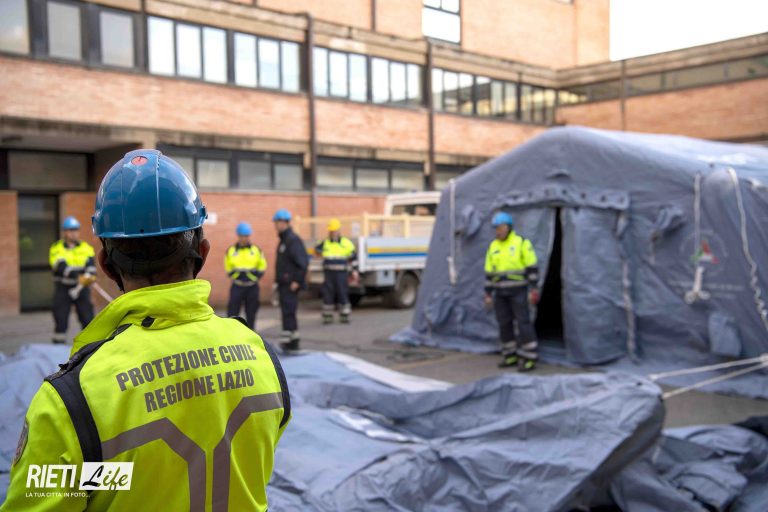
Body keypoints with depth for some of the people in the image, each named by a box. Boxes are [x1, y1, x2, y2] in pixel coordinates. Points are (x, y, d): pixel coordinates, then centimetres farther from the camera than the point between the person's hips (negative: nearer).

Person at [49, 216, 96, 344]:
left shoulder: (86, 248, 7)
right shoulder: (56, 249, -2)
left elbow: (91, 264, -9)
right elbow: (62, 267, -18)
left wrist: (90, 275, -33)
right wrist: (78, 277, -34)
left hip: (82, 288, 2)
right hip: (63, 289, -2)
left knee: (88, 318, 0)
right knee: (60, 321, -1)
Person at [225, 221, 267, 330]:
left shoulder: (257, 250, 5)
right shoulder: (231, 251, 5)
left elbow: (262, 267, 10)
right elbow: (228, 268, 11)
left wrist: (257, 273, -6)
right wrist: (235, 272, -5)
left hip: (252, 286, 1)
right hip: (237, 286, -1)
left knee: (251, 313, 9)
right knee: (232, 312, -5)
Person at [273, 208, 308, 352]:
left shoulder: (293, 240, -13)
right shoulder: (283, 240, 17)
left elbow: (303, 262, -20)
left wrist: (297, 281, -22)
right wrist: (279, 281, 19)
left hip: (291, 285, -10)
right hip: (284, 284, 10)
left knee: (288, 312, -10)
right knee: (288, 313, 13)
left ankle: (288, 341, -8)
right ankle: (294, 340, 18)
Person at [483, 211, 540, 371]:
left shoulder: (522, 243, -6)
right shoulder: (493, 247, 9)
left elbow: (532, 268, -8)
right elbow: (489, 272, 11)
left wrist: (534, 289, -13)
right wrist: (488, 294, 8)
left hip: (518, 290, -5)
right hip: (500, 292, 5)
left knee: (523, 322, -7)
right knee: (504, 323, 7)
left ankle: (530, 359, -2)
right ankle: (510, 356, 18)